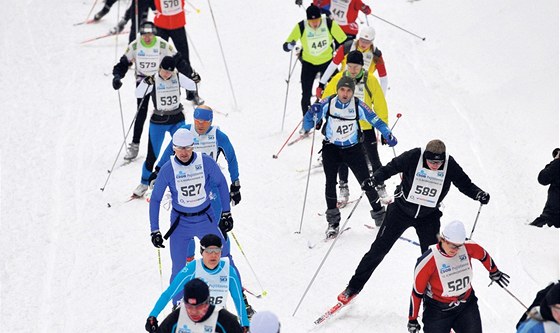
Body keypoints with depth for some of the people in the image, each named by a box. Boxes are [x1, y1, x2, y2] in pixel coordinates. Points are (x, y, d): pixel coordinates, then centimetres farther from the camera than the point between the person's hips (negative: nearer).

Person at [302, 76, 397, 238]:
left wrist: (388, 135, -19)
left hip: (353, 149, 0)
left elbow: (376, 120, -5)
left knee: (366, 181, 0)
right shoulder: (327, 104, -15)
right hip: (331, 148, 0)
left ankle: (379, 214, 20)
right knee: (330, 182, -13)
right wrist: (312, 114, -31)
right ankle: (333, 222, -2)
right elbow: (307, 126, -11)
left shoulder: (358, 106, -15)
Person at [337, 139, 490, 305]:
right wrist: (373, 180, -27)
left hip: (428, 216, 1)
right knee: (378, 249, 2)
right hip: (402, 209, -1)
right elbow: (390, 168, -13)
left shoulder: (450, 165, -18)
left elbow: (464, 183, -6)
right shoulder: (413, 157, -24)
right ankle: (354, 287, 15)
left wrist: (478, 194, -24)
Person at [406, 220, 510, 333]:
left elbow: (484, 255, 11)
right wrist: (412, 320, -6)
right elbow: (417, 292, -14)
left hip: (467, 305, 4)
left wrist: (494, 272, 29)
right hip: (438, 311, -4)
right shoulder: (428, 261, -23)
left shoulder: (468, 247, -13)